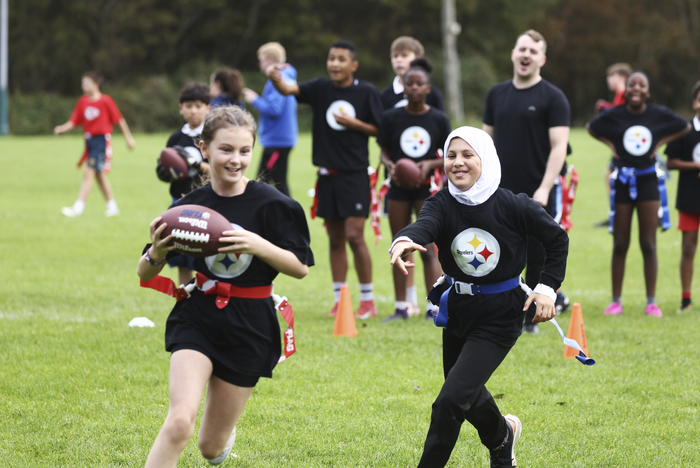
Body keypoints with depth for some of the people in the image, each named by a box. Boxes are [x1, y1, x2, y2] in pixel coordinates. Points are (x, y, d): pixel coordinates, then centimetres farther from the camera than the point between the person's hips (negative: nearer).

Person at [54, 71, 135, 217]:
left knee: (88, 172, -13)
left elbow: (119, 120, -3)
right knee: (99, 175, 14)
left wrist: (129, 138, 2)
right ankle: (112, 206, 27)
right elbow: (74, 121, 4)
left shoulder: (105, 101, -10)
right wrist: (62, 128, -15)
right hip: (89, 140, 7)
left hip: (102, 140, -7)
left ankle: (78, 208, -15)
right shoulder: (83, 101, 6)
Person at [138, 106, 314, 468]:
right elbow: (145, 274, 4)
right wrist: (157, 253, -19)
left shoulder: (271, 204, -7)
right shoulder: (188, 206, -2)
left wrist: (259, 246, -23)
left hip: (248, 329, 0)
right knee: (180, 422, -25)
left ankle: (222, 436, 50)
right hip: (197, 319, 0)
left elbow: (300, 268, -6)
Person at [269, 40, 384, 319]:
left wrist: (352, 123, -13)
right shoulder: (320, 89, 4)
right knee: (335, 239, 9)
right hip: (328, 175, 4)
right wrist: (276, 80, -33)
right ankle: (339, 300, 16)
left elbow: (378, 130, 3)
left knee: (354, 235, -9)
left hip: (355, 174, -4)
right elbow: (290, 90, -12)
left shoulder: (366, 93, -2)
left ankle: (367, 300, 1)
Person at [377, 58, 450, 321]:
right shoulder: (391, 118, 2)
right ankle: (401, 306, 14)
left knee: (428, 249, -6)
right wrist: (390, 166, -15)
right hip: (398, 188, 2)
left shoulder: (439, 119, 0)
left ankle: (434, 307, -4)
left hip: (427, 187, -2)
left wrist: (430, 164, -16)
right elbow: (384, 152, 7)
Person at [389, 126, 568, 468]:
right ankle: (502, 434, 58)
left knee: (450, 401, -17)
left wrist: (547, 288, -9)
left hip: (499, 318, -5)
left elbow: (557, 239, 0)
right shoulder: (442, 205, -10)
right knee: (467, 395, 27)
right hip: (458, 311, 5)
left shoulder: (513, 206, -15)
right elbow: (424, 225, -34)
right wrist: (404, 240, -57)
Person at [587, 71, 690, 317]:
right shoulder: (613, 115, -5)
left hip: (648, 180, 0)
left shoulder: (660, 115, -3)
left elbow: (685, 127, 13)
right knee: (620, 245, 3)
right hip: (622, 182, 0)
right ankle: (616, 301, 11)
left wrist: (661, 142, 3)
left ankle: (651, 302, 4)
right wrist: (611, 143, 1)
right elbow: (592, 128, 14)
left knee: (649, 244, -1)